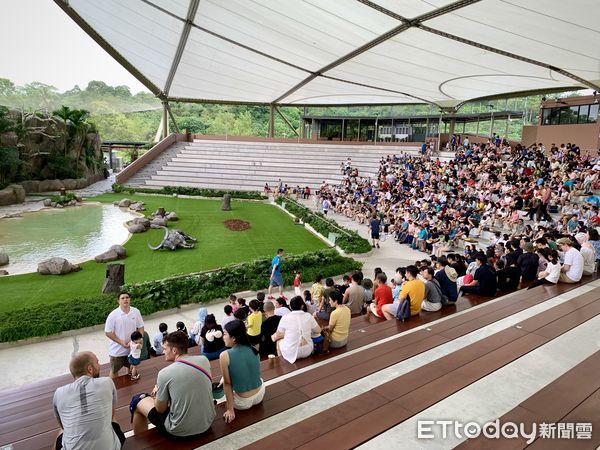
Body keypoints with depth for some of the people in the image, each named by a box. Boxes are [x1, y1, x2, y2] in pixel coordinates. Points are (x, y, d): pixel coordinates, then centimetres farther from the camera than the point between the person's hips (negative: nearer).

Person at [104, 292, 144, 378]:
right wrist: (121, 342, -19)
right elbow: (108, 333, -14)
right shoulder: (113, 315, -18)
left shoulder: (136, 311, -8)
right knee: (114, 371, 15)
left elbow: (140, 327, 1)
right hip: (117, 350, -3)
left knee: (132, 368, 23)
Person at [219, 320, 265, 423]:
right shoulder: (253, 349, -5)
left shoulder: (225, 355, -21)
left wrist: (230, 410, -5)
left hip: (244, 403, -4)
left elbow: (227, 384, -14)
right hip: (260, 394, 4)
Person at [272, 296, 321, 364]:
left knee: (279, 341, 27)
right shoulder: (308, 316, -7)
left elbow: (279, 335, -3)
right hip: (307, 352, 2)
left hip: (291, 353, -2)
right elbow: (318, 330, 3)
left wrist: (273, 337, 19)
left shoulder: (285, 318, -14)